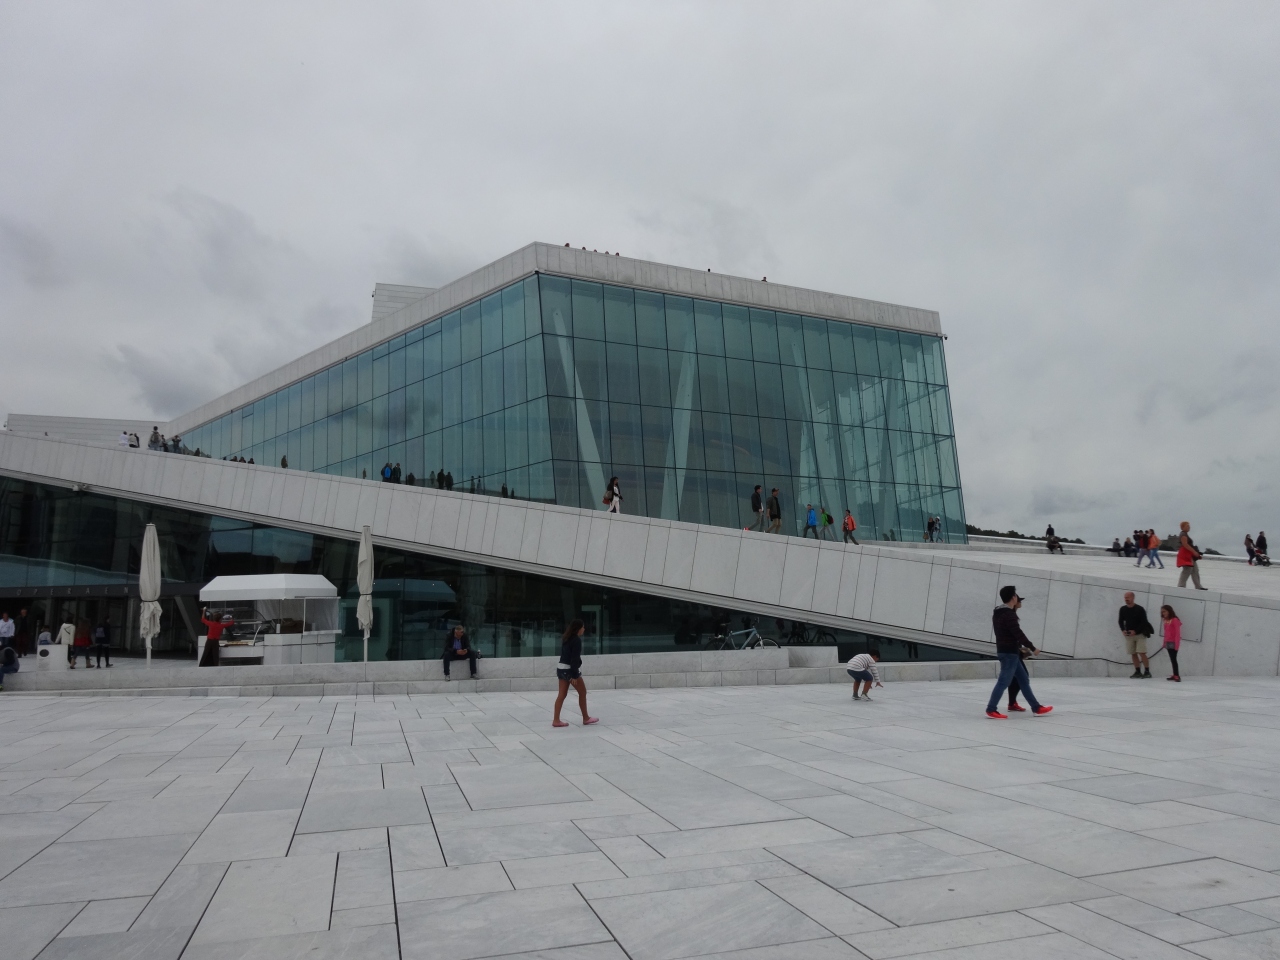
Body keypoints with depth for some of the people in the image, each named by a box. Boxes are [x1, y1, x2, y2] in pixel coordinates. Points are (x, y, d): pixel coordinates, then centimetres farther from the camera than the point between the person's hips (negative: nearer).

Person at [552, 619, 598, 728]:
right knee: (582, 692, 7)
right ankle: (586, 718, 16)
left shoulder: (566, 638, 12)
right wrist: (574, 675, -18)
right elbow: (575, 658, -18)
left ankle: (556, 720, 4)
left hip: (561, 668, 8)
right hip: (570, 669, -8)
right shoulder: (577, 640, -14)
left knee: (562, 694, 7)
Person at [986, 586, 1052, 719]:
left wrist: (1020, 646, 24)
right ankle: (991, 710, -5)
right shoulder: (1009, 614, -18)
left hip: (1005, 651, 10)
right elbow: (1018, 633, -20)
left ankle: (1036, 707, 22)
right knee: (1004, 681, -7)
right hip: (1009, 653, -10)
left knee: (1023, 680, 16)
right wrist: (1032, 648, -10)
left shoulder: (998, 613, 13)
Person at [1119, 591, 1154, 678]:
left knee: (1142, 653, -10)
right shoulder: (1123, 609, 3)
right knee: (1133, 654, 5)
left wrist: (1135, 631, -19)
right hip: (1128, 635, 5)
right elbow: (1121, 621, 12)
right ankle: (1138, 672, 12)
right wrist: (1123, 630, -6)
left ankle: (1147, 672, -3)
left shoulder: (1139, 609, -10)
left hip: (1140, 634, -5)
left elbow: (1144, 622, -11)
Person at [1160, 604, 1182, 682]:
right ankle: (1175, 675, 15)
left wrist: (1177, 644, -19)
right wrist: (1164, 642, 15)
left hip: (1173, 643, -8)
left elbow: (1178, 633, -16)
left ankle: (1177, 676, -11)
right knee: (1172, 659, 10)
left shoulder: (1175, 620, -13)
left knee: (1174, 659, -11)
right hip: (1168, 643, 8)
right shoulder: (1165, 621, 11)